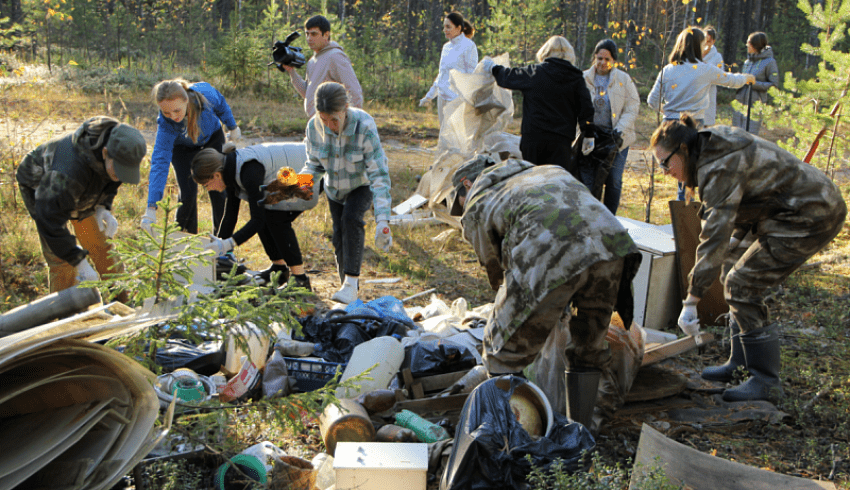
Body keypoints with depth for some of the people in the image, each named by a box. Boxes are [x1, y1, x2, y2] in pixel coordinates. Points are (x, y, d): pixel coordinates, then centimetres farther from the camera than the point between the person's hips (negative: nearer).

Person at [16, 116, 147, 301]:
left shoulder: (120, 150, -25)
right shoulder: (70, 169, -47)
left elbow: (109, 181, -1)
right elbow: (49, 219, -41)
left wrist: (104, 207, -18)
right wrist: (79, 261, -38)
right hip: (40, 186, -5)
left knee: (102, 244, 5)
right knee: (59, 257, -11)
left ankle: (124, 303, 18)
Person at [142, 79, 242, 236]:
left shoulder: (204, 92, -38)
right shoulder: (165, 124, -40)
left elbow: (221, 105, -13)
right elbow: (160, 162, -42)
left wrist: (233, 127, 4)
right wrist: (151, 207, -48)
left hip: (213, 137, 2)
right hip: (182, 147, -2)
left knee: (219, 190, 0)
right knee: (188, 193, -12)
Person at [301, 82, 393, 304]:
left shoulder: (364, 126, -36)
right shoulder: (314, 126, -24)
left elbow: (379, 175, -35)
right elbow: (314, 164, -7)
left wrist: (382, 220, -43)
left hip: (362, 184, -4)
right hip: (335, 187, 4)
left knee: (351, 219, -30)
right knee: (339, 238, 6)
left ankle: (351, 283, -24)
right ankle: (349, 290, 24)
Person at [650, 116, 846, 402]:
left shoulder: (720, 169, -24)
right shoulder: (713, 150, 7)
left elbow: (715, 236, -29)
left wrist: (691, 301, -29)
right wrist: (737, 236, 10)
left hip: (811, 218, -10)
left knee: (743, 286, -11)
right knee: (738, 282, 12)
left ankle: (766, 381, -3)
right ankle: (742, 365, 22)